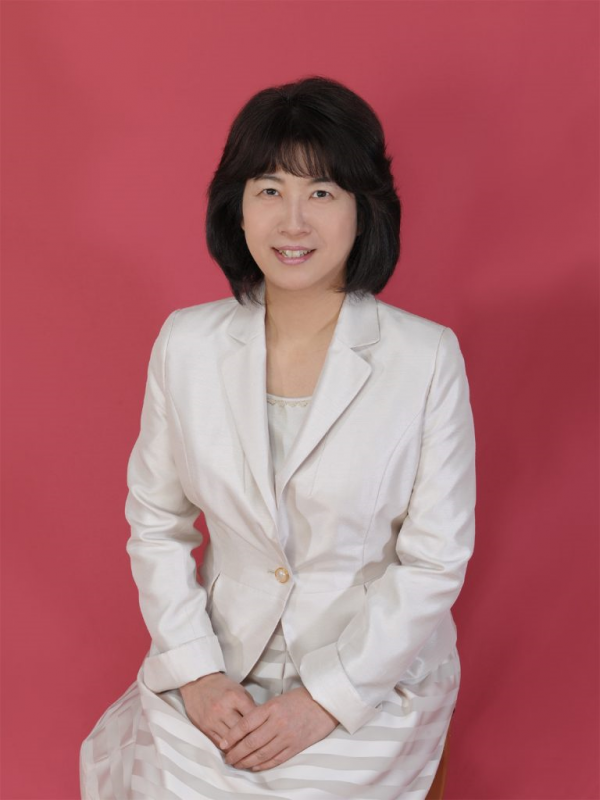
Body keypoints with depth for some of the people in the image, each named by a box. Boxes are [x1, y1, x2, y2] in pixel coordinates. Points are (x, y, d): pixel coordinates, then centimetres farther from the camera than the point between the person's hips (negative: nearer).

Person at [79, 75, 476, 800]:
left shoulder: (428, 356, -12)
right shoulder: (185, 344, -3)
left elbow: (436, 560, -9)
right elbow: (155, 522, 3)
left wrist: (326, 698, -13)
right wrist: (195, 673, -8)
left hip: (375, 677, -2)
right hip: (222, 662, 2)